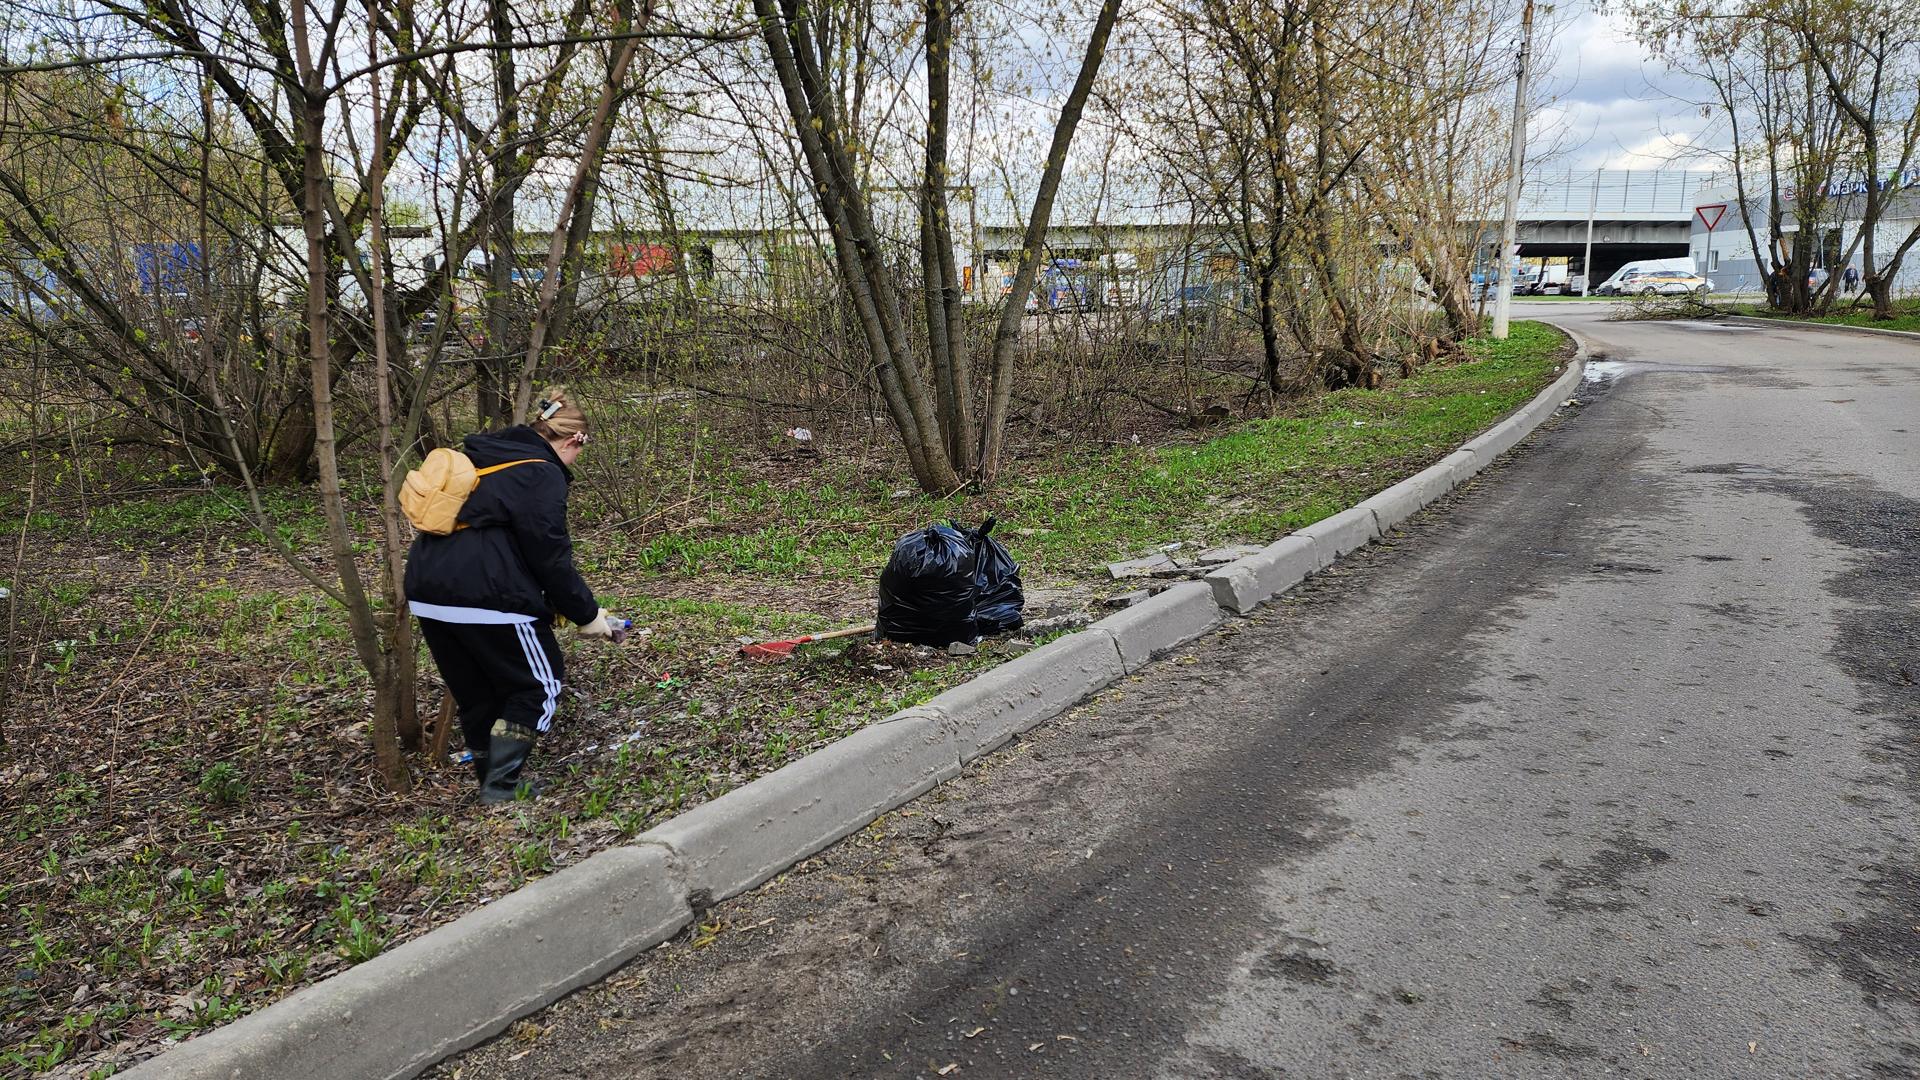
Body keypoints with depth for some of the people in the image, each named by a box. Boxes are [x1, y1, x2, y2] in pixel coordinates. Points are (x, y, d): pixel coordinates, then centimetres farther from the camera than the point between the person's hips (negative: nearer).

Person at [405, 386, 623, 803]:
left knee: (476, 694, 20)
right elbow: (551, 558, -10)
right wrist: (587, 615, 0)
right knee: (539, 687, 9)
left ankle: (492, 782, 28)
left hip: (426, 591, 9)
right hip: (485, 596, -9)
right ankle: (501, 787, 6)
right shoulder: (543, 475, -6)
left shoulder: (487, 459, 21)